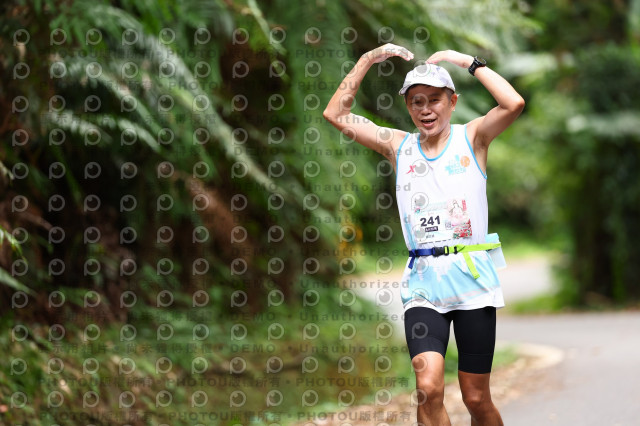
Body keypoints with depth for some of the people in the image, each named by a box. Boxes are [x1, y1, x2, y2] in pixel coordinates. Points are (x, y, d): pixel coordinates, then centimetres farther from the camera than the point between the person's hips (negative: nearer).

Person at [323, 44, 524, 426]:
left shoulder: (471, 138, 4)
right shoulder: (399, 146, 10)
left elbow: (514, 104, -15)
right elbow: (336, 113, 9)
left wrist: (469, 61, -7)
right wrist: (369, 60, 4)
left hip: (472, 277, -1)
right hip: (423, 282, 2)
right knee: (428, 387, -18)